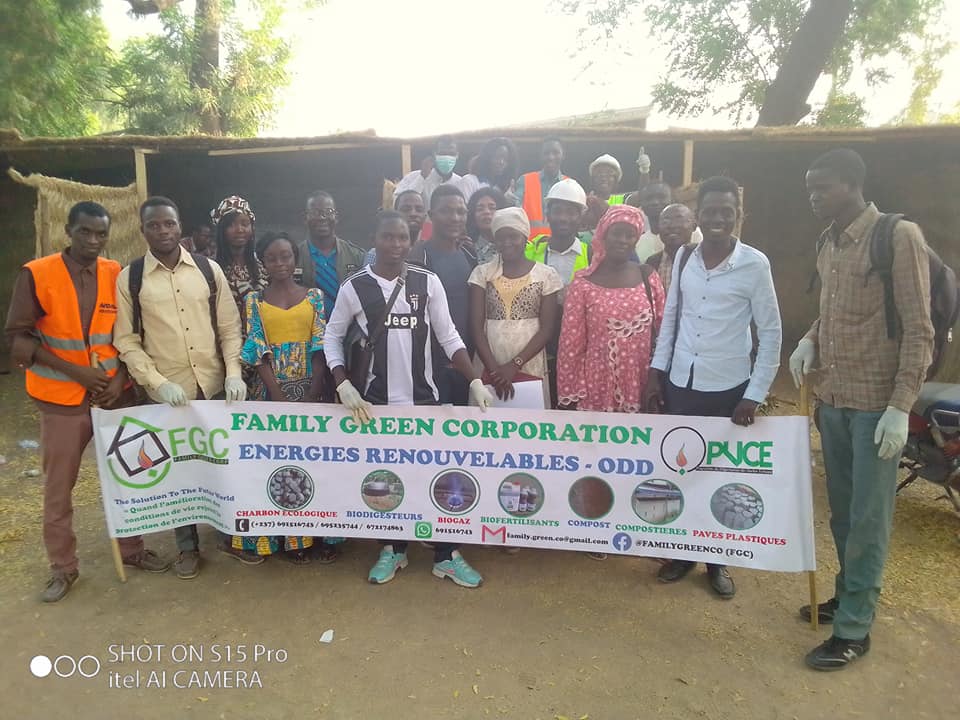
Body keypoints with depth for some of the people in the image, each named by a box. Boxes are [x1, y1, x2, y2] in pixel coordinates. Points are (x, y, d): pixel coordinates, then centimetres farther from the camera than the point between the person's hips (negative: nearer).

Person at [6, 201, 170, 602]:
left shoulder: (118, 275, 0)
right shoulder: (36, 274, -8)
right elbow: (18, 337, -8)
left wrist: (122, 375, -8)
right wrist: (74, 371, -15)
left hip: (114, 393, 3)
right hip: (61, 398, -2)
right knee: (58, 487, 8)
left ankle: (131, 548, 29)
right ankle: (63, 567, 24)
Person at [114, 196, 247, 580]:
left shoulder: (208, 269, 2)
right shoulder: (129, 278, -1)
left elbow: (230, 326, 2)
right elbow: (126, 341, -2)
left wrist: (234, 372, -9)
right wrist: (158, 382, -13)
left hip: (215, 385, 1)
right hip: (167, 392, -1)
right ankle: (187, 547, 28)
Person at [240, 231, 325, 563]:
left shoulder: (314, 295, 5)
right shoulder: (254, 300, 4)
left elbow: (320, 347, -1)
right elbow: (258, 352, -4)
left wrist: (313, 394, -12)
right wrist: (280, 398, -14)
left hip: (310, 388, 1)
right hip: (272, 389, 0)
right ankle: (290, 538, 15)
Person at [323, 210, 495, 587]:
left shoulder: (428, 282, -1)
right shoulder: (355, 286, -3)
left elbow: (448, 336, 0)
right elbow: (332, 336, 5)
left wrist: (475, 381, -8)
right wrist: (344, 386, -7)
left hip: (424, 395, 0)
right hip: (378, 398, 0)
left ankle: (446, 555, 20)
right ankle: (392, 549, 31)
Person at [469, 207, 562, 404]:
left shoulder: (546, 275, 1)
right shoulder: (482, 273, 4)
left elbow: (546, 329, -2)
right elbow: (476, 326, -1)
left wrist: (515, 365, -11)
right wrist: (494, 369, -12)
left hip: (530, 366, -1)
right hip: (487, 367, 1)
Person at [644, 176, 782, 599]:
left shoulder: (755, 264, -8)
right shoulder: (684, 257, 3)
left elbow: (771, 332, -6)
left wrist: (756, 395, -9)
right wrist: (656, 373, 5)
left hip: (728, 388, -3)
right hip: (680, 382, 3)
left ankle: (718, 560, 27)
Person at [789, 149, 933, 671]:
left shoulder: (899, 237, -11)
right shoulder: (829, 242, 10)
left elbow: (918, 329, -13)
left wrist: (900, 407, -17)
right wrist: (810, 341, 0)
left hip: (876, 404, -6)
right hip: (831, 399, 7)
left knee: (868, 516, 4)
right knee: (841, 509, 18)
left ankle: (854, 627, 16)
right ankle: (850, 594, 36)